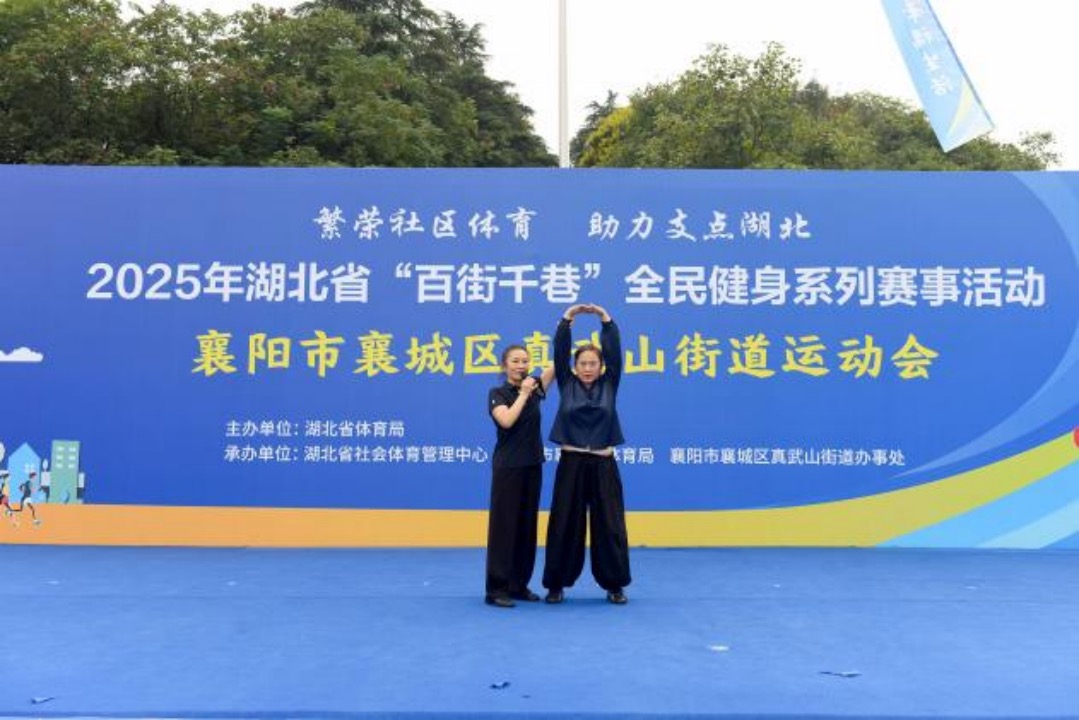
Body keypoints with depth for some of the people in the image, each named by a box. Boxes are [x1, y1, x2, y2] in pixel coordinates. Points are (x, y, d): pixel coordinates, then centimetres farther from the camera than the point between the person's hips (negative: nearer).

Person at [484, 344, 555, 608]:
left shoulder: (534, 387, 7)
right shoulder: (497, 393, -6)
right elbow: (506, 420, -24)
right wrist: (523, 393, -15)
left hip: (532, 466, 6)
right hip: (507, 467, -5)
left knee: (527, 525, 9)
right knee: (504, 524, -4)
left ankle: (520, 584, 18)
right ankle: (496, 588, 0)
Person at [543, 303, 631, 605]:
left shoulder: (609, 385, 5)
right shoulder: (566, 384, 5)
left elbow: (615, 352, -3)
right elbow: (560, 351, -3)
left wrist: (606, 319, -11)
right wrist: (567, 318, -11)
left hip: (603, 465, 0)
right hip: (571, 464, 0)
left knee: (609, 525, 4)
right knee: (564, 525, 3)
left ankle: (615, 585, 16)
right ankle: (556, 584, 14)